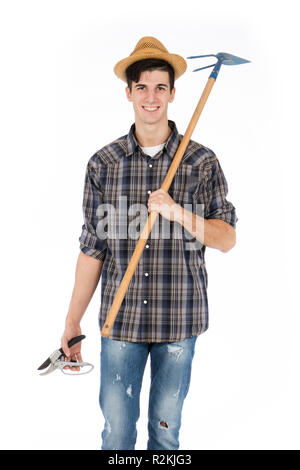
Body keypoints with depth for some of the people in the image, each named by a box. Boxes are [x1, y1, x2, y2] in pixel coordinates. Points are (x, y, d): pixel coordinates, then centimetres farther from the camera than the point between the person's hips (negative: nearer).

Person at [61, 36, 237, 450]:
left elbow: (227, 238, -2)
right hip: (120, 321, 1)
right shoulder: (102, 163, 1)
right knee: (116, 430, 10)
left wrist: (177, 212, -20)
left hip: (179, 321, 0)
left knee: (166, 428, 14)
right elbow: (92, 248, 3)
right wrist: (72, 322, 4)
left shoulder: (202, 161, -2)